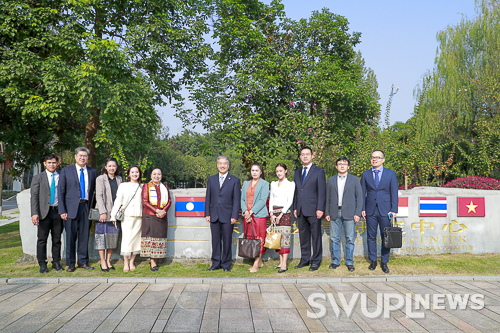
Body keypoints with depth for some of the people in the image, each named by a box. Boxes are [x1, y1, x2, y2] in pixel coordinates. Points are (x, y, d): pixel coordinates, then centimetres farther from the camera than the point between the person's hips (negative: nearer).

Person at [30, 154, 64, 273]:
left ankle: (56, 262, 17)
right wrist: (34, 213, -11)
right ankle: (42, 264, 8)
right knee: (42, 239, 0)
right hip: (44, 212, -1)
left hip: (58, 211, 1)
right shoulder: (38, 178, 7)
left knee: (57, 239, 7)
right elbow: (34, 196, 0)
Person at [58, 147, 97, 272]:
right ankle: (71, 264, 13)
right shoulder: (66, 171, 4)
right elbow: (61, 192, 1)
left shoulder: (93, 172, 11)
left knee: (84, 236, 7)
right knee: (71, 237, 2)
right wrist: (62, 210, -7)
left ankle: (83, 262, 18)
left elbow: (95, 191, 13)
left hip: (86, 207, 2)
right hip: (71, 208, -2)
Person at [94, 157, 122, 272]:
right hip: (104, 212, -4)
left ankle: (108, 260, 15)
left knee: (113, 236, 6)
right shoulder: (100, 179, -1)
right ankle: (103, 262, 7)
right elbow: (99, 196, -8)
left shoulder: (119, 179, 12)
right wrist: (103, 212, -15)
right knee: (102, 236, -2)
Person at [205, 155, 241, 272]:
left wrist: (234, 216, -9)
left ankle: (226, 264, 15)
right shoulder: (211, 179, 11)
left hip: (227, 216, -3)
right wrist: (207, 214, 3)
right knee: (215, 240, 8)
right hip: (214, 216, 3)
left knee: (227, 241, 3)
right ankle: (216, 264, 18)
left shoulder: (235, 180, 2)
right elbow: (208, 198, 11)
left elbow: (236, 200, -2)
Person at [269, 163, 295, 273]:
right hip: (274, 213, 5)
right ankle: (280, 263, 10)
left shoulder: (290, 184, 0)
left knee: (285, 237, -9)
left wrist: (281, 214, -13)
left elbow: (290, 201, -7)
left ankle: (284, 265, -11)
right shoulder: (273, 184, 15)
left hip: (285, 213, -5)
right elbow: (271, 200, 14)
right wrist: (271, 214, 0)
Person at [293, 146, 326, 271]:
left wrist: (320, 209, -13)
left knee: (316, 236, 1)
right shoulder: (297, 173, 16)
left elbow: (322, 191, -6)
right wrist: (295, 207, 11)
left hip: (313, 210, -5)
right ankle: (304, 260, 20)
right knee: (303, 236, 10)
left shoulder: (319, 172, 0)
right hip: (301, 210, 5)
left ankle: (316, 261, 10)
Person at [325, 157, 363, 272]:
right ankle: (335, 261, 15)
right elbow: (328, 198, 13)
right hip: (334, 213, 2)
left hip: (349, 214, -2)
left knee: (350, 239, 0)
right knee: (334, 238, 4)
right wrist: (327, 213, 5)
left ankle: (349, 262, 11)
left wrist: (357, 213, -4)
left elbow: (359, 197, 4)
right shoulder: (331, 180, 13)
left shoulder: (355, 180, 7)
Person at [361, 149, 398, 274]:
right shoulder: (365, 174, 8)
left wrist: (394, 210, -5)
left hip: (385, 210, -1)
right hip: (370, 210, 1)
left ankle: (384, 262, 13)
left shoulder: (391, 174, 5)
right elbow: (362, 193, 7)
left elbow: (394, 193, 3)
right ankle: (373, 261, 19)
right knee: (371, 237, 6)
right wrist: (362, 209, 0)